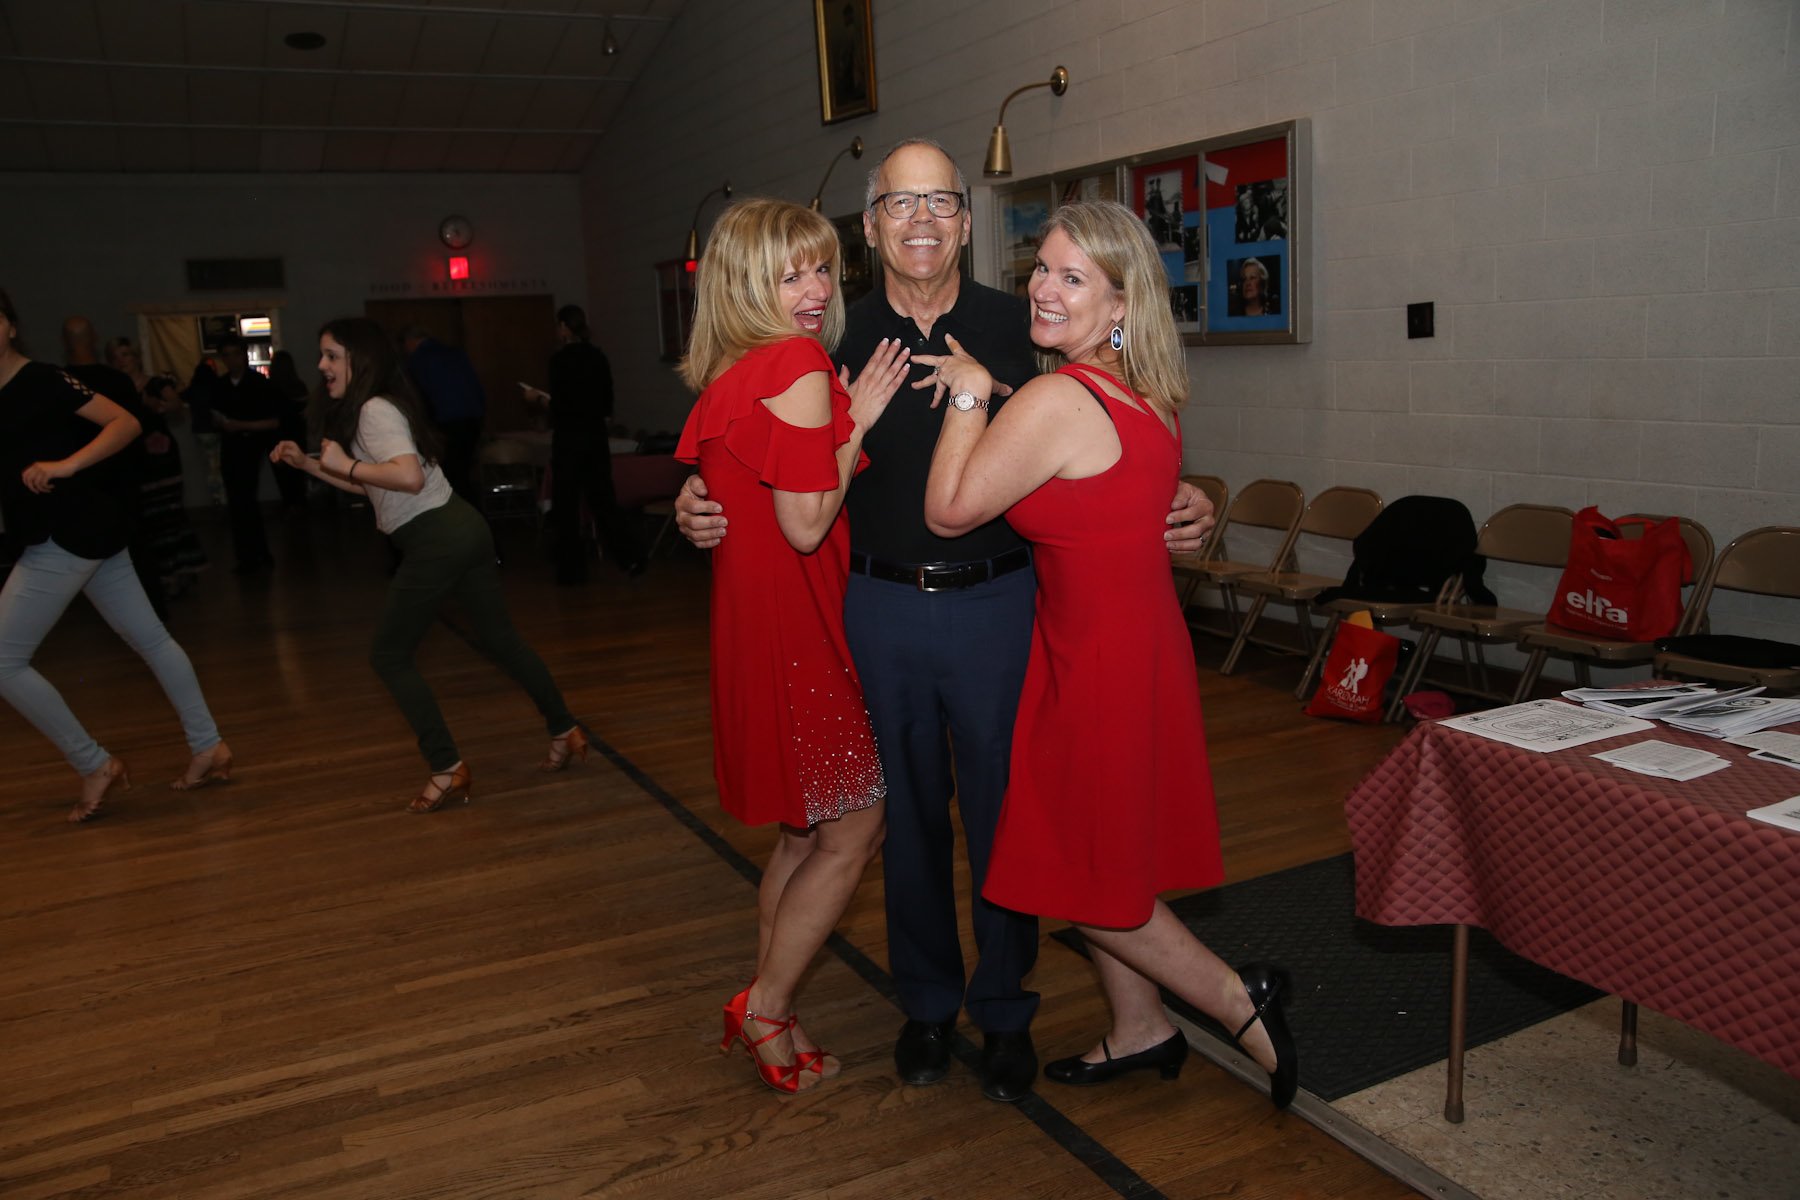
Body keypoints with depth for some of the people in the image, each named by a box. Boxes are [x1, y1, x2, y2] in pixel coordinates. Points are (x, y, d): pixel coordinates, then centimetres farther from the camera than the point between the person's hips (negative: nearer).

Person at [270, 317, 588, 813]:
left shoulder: (373, 410, -13)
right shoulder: (381, 406, 18)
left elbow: (410, 477, -28)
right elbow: (369, 486, 24)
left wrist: (345, 463, -18)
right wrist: (306, 463, 20)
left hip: (436, 540, -10)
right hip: (464, 529, 10)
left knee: (389, 656, 1)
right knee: (498, 639, 18)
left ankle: (447, 770, 2)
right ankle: (565, 731, 26)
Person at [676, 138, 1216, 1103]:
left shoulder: (1014, 328, -1)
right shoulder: (841, 338, 3)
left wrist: (1172, 511, -13)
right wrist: (704, 507, -8)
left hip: (996, 601, -1)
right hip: (882, 608, 2)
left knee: (1002, 812, 8)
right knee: (909, 813, 14)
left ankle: (1004, 1011, 28)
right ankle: (928, 1001, 34)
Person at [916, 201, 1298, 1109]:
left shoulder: (1056, 401, -22)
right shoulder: (1144, 391, 6)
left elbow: (949, 512, -16)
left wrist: (969, 393, -9)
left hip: (1100, 652, -9)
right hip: (1138, 634, 9)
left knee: (1086, 875, 8)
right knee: (1101, 860, 21)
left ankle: (1241, 1001, 19)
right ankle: (1139, 1032, 36)